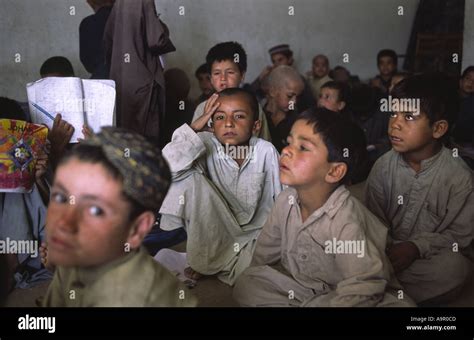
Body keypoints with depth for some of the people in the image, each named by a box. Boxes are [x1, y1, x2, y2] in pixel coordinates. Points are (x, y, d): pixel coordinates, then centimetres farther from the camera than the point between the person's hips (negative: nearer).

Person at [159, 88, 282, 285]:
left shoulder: (266, 151, -13)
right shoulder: (206, 146, -14)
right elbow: (164, 168, -31)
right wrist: (195, 129, -26)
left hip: (256, 233, -1)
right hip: (215, 233, 2)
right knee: (190, 179, -23)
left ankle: (218, 264, 0)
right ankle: (206, 259, -10)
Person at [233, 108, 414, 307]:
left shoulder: (345, 221, -29)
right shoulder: (286, 200, -10)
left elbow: (360, 293, -28)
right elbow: (265, 252, 5)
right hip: (303, 286, 5)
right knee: (245, 285, -12)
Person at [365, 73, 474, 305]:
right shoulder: (383, 166, -5)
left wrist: (417, 247, -21)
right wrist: (384, 251, -19)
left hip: (430, 256, 0)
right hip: (389, 250, 0)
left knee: (455, 267, -33)